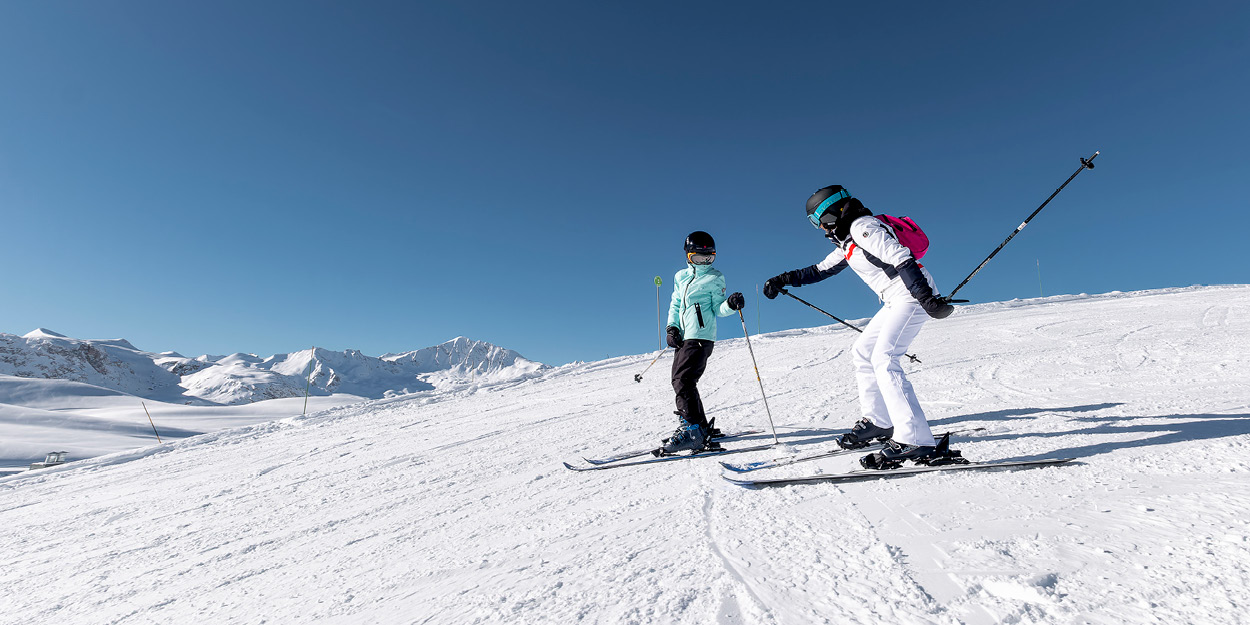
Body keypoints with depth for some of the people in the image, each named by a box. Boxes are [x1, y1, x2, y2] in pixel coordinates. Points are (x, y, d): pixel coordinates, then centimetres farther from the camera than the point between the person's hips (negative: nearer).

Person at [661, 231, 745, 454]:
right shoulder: (680, 277, 18)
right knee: (679, 381, 7)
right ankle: (702, 428, 17)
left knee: (683, 381, -17)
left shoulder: (715, 278, 2)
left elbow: (718, 309, 0)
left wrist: (731, 304, -21)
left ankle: (691, 430, -14)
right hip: (683, 337, 7)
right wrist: (671, 328, 8)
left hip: (700, 337, -7)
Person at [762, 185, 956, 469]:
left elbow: (900, 258, -24)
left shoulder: (862, 226, -13)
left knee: (883, 358, -21)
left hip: (915, 294, -10)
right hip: (896, 300, 10)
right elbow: (821, 269, 27)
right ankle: (878, 421, 21)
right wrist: (784, 280, 21)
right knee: (862, 352, 12)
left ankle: (915, 441, -24)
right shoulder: (848, 240, 17)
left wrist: (926, 297, -30)